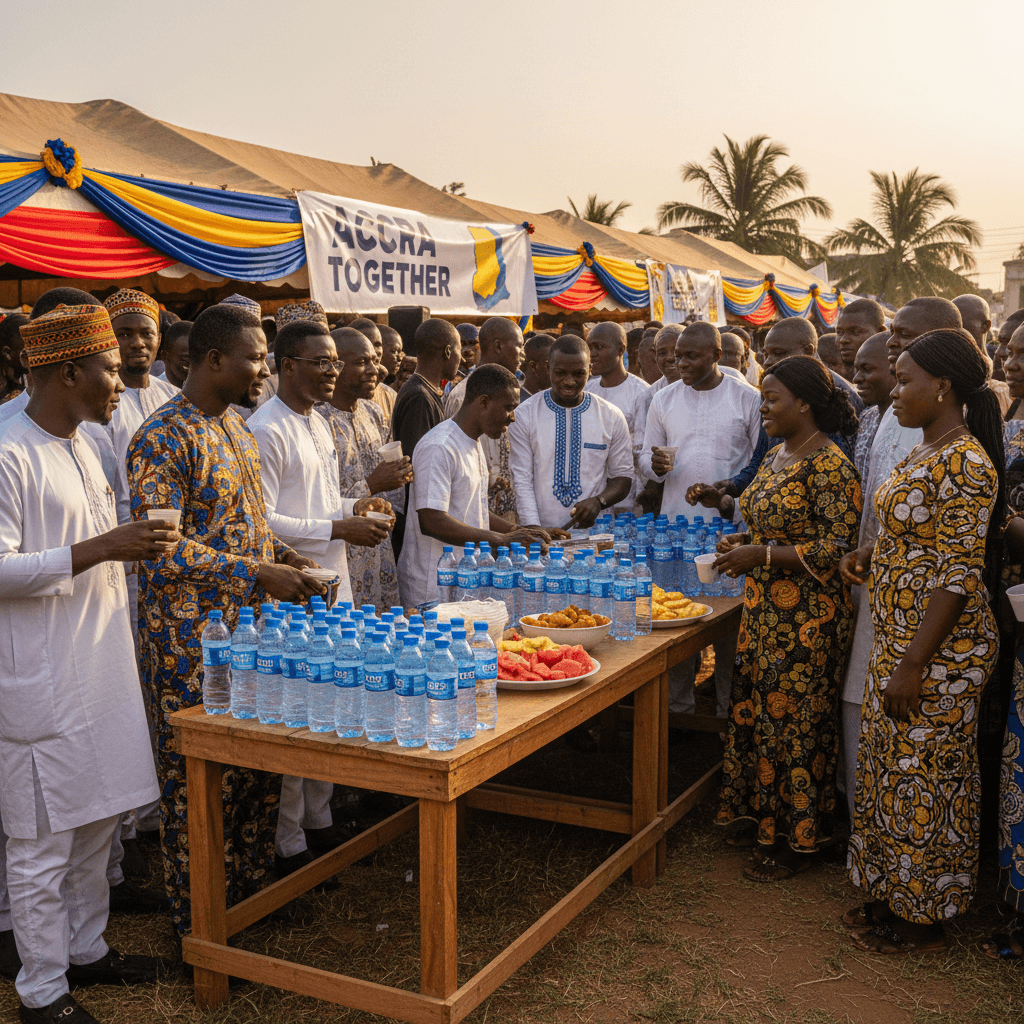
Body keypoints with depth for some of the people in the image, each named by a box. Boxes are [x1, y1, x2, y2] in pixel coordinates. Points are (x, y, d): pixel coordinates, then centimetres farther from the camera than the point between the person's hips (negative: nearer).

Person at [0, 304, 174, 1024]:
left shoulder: (81, 446, 14)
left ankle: (86, 950, 35)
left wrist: (134, 549, 11)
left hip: (101, 668, 9)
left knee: (96, 821, 18)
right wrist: (100, 548, -26)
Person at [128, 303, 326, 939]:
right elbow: (161, 546, -22)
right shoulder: (163, 439, -16)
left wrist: (281, 554, 5)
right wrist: (258, 573, -24)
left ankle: (253, 886, 34)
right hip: (193, 641, -8)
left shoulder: (237, 425, 11)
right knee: (195, 778, 4)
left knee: (260, 766, 16)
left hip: (251, 625, 8)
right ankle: (196, 924, 19)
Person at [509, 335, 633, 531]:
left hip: (594, 530, 1)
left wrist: (599, 501, -8)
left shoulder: (612, 417, 7)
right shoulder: (524, 415, 4)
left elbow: (623, 476, 12)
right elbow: (522, 480, 1)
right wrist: (533, 528, -12)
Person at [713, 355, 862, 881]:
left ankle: (795, 842, 17)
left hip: (806, 618, -9)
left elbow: (836, 549, -20)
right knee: (755, 711, 15)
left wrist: (761, 555, -22)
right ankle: (759, 815, 32)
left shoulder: (830, 466, -16)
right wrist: (745, 541, 5)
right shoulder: (777, 455, 12)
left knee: (793, 721, 1)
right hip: (764, 610, 9)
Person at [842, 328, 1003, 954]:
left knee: (924, 778, 3)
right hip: (900, 639, 10)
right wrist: (874, 554, 5)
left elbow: (958, 574, -23)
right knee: (895, 768, 18)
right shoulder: (928, 452, 11)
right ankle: (891, 899, 33)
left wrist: (913, 665, -22)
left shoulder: (965, 463, -20)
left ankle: (923, 922, 21)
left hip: (939, 652, -10)